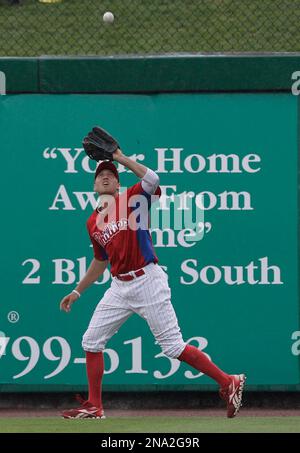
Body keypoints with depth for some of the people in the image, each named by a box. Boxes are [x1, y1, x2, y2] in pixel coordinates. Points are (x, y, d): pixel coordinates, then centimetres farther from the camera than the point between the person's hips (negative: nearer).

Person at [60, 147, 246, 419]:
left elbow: (152, 179, -21)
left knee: (173, 347, -10)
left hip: (148, 281, -7)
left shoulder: (132, 199, 1)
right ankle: (94, 407, 13)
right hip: (119, 288, 7)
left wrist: (119, 157, -16)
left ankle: (228, 383, -3)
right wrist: (77, 291, 26)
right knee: (92, 341, 4)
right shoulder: (93, 222, 16)